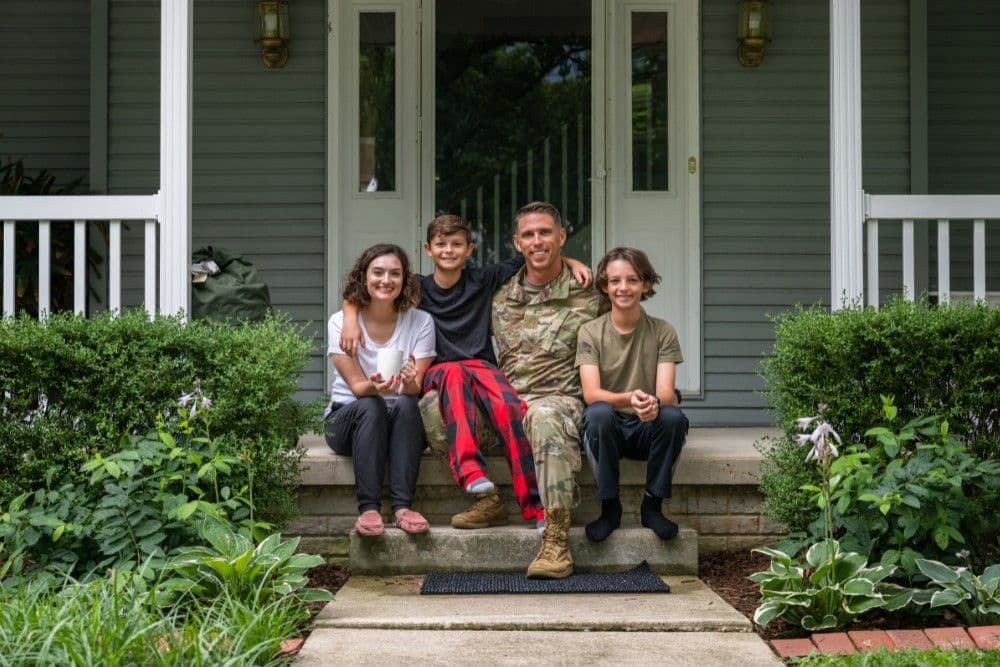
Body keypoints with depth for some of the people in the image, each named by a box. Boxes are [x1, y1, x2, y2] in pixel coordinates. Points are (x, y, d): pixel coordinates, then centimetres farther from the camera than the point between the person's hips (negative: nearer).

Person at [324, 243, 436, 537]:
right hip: (346, 420, -1)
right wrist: (375, 386, -37)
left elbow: (415, 390, -11)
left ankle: (403, 505, -34)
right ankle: (368, 508, -37)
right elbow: (358, 387, -13)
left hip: (403, 424, 1)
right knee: (370, 406, -34)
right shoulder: (341, 322, -6)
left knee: (405, 405, -32)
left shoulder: (421, 322, -4)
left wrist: (410, 382, -36)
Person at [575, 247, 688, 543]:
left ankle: (652, 505, -12)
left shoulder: (663, 332, 0)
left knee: (673, 417, -31)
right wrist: (629, 399, -36)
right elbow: (591, 393, -15)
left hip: (648, 429, 1)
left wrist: (654, 403, -37)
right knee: (599, 413, -34)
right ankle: (610, 507, -16)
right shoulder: (591, 332, -1)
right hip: (608, 429, -1)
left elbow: (666, 393, -11)